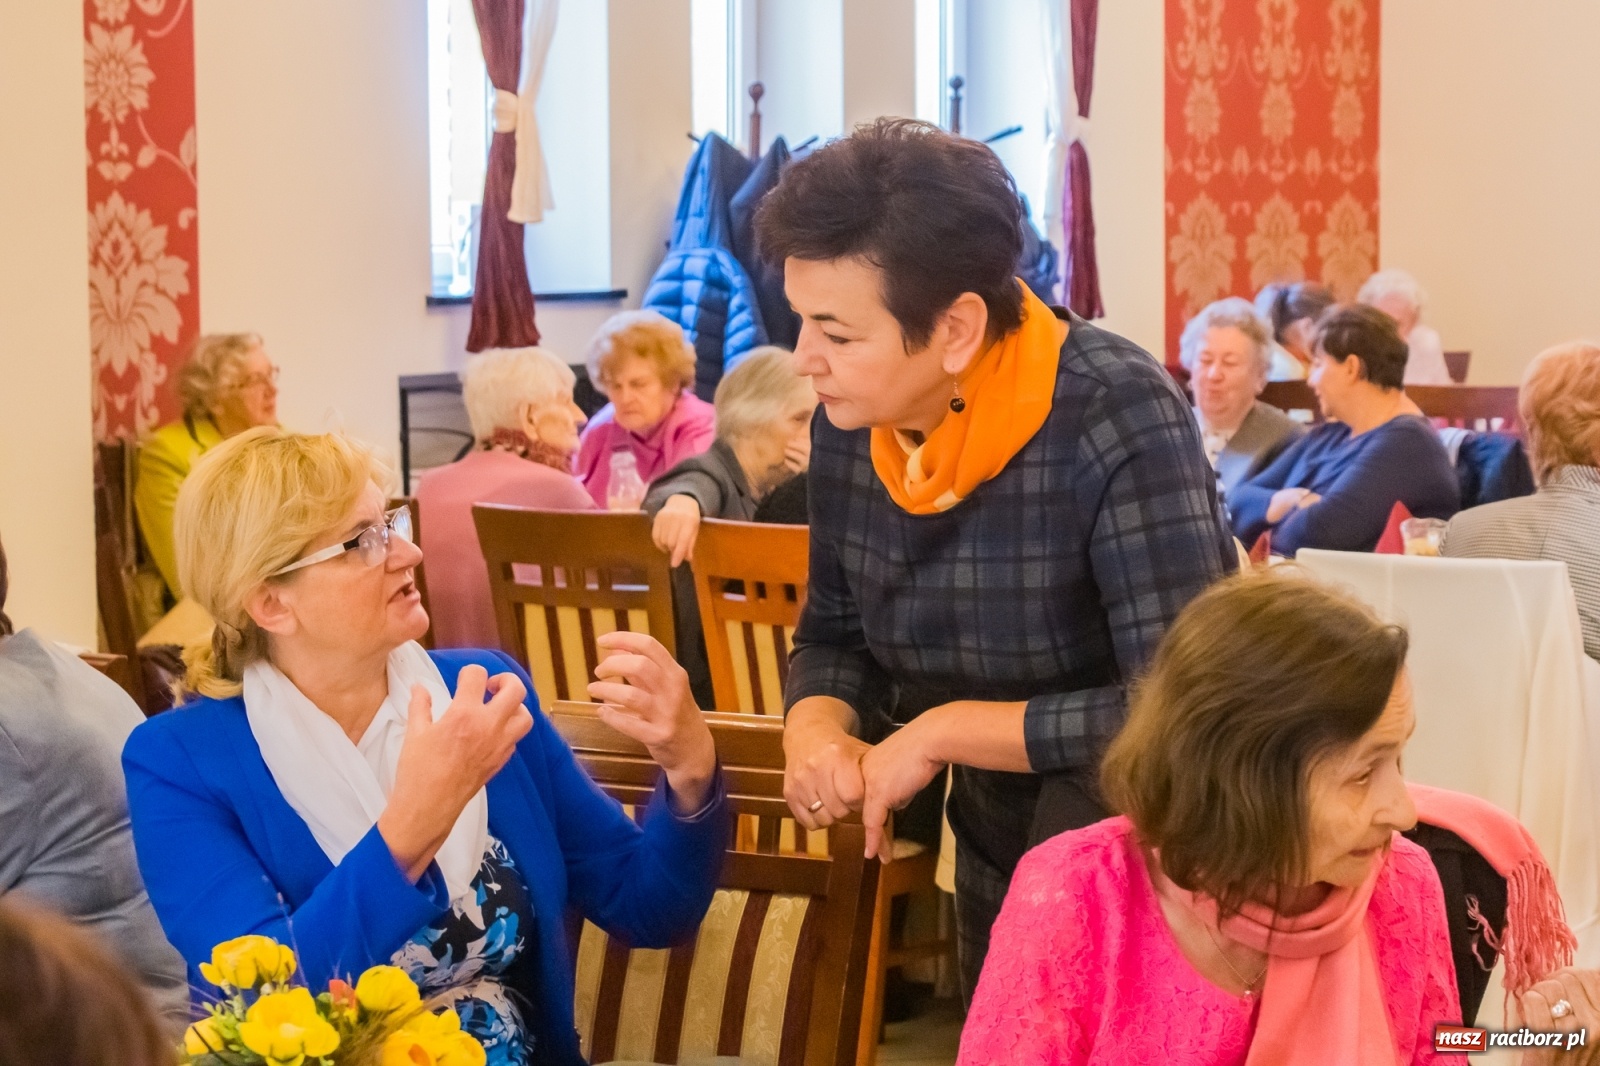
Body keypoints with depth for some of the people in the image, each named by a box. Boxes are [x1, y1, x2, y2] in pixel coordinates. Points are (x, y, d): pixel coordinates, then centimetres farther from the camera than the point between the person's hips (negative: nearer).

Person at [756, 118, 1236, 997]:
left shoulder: (1117, 419, -29)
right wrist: (816, 734, -17)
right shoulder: (849, 422, -9)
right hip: (998, 859, 8)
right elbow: (832, 637, 6)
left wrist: (944, 730, -29)